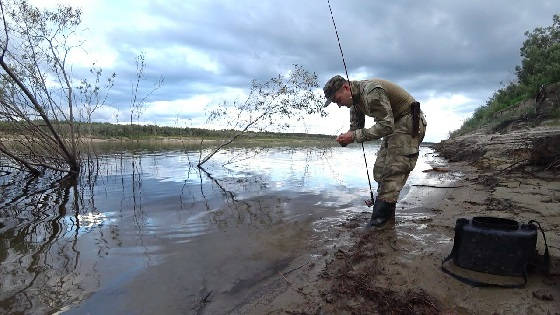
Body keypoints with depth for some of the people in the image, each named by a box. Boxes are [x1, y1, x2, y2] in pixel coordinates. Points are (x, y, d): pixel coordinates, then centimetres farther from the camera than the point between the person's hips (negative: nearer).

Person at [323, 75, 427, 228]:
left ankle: (382, 215, -13)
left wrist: (354, 136, -31)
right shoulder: (355, 98, 5)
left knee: (393, 171, -15)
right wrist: (346, 138, -12)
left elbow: (386, 126, -31)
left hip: (409, 123, -10)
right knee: (380, 169, 5)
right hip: (393, 125, 10)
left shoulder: (371, 91, -27)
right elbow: (356, 126, 11)